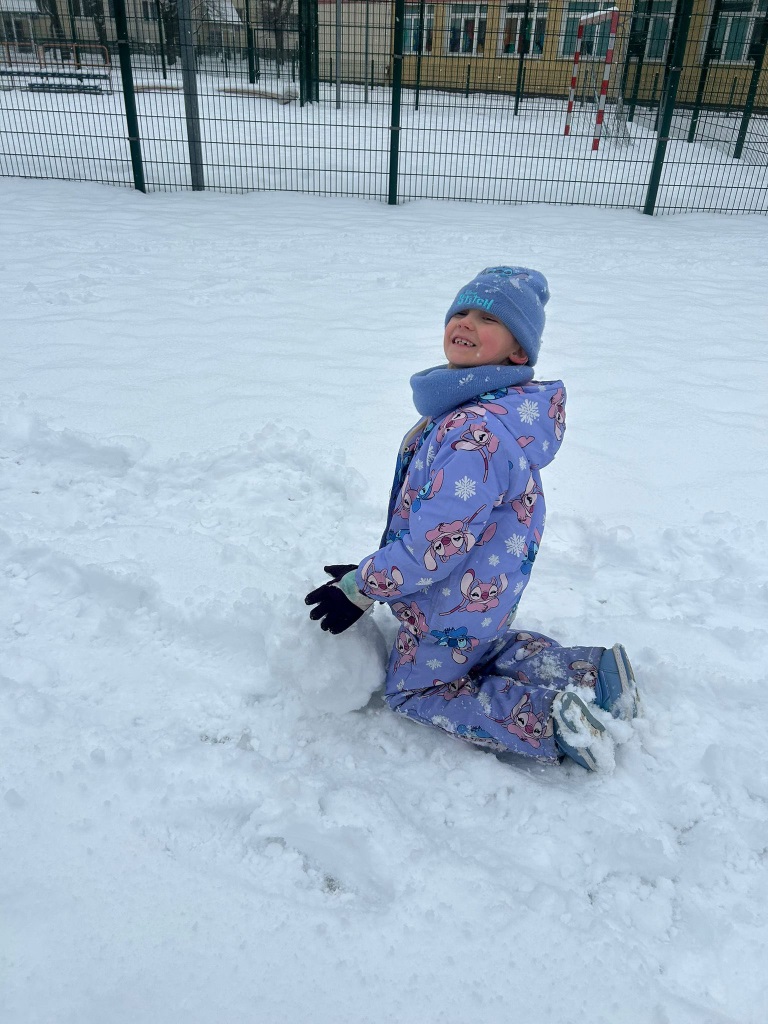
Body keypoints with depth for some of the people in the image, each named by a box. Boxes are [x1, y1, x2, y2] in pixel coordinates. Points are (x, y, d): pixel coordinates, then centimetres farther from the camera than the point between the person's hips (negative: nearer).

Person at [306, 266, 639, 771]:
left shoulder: (476, 432, -35)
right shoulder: (505, 409, -1)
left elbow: (435, 546, -32)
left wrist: (359, 588, -18)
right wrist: (375, 567, 13)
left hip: (454, 610, -10)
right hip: (492, 597, 10)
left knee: (410, 689, 15)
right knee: (487, 645, 37)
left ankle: (546, 719, 0)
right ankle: (591, 671, 19)